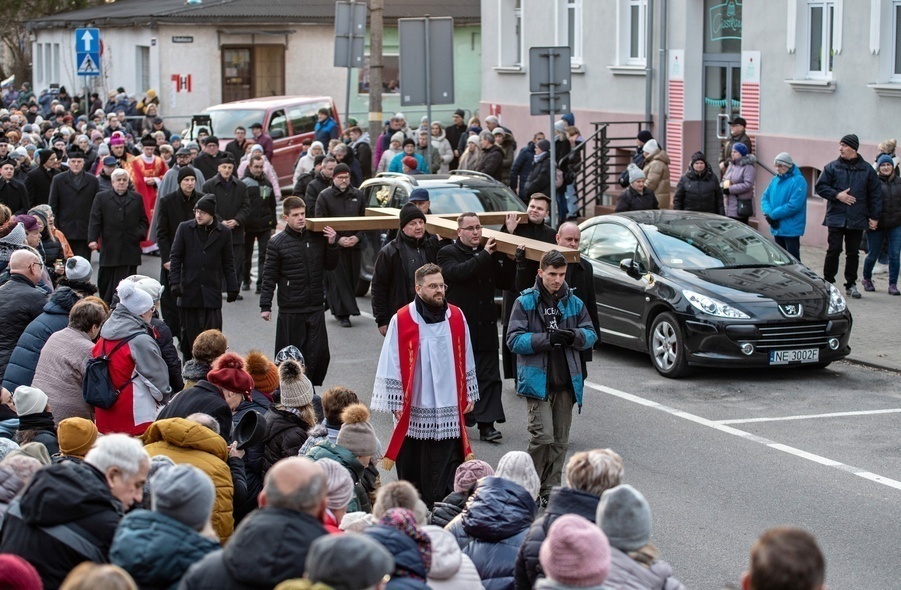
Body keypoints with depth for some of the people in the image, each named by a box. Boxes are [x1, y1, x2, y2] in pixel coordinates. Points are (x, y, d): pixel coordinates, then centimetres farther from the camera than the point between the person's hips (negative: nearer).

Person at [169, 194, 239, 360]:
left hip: (212, 291, -1)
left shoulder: (223, 232, 4)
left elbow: (228, 263, 9)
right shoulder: (185, 228, 3)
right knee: (189, 332, 6)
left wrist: (232, 287, 5)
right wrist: (175, 282, -5)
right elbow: (175, 257, 5)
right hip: (189, 290, 1)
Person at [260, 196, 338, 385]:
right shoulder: (277, 243, -5)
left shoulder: (317, 238, 5)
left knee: (320, 353, 2)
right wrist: (265, 306, -9)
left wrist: (332, 245, -2)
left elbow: (330, 266, 14)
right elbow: (269, 277, -4)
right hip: (290, 310, -3)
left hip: (316, 307, 3)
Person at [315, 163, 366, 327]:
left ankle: (342, 311, 17)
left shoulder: (357, 195, 10)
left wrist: (357, 237, -6)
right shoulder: (325, 196, -1)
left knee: (352, 278, 5)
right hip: (333, 246, -4)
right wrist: (338, 239, -13)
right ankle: (343, 314, -6)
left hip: (354, 245, 4)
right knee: (338, 280, -7)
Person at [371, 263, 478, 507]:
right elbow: (391, 365, -4)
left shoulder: (456, 317, 4)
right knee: (412, 472, 8)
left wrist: (469, 395, 14)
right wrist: (396, 403, -5)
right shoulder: (401, 320, -7)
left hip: (449, 411, 2)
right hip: (414, 411, -2)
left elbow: (466, 361, 14)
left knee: (450, 475, 2)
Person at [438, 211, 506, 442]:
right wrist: (484, 255, -21)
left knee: (488, 377, -1)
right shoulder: (448, 253, -3)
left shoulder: (488, 254, 12)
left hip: (485, 327, 4)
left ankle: (487, 424, -3)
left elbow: (502, 280, 13)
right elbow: (458, 272, -23)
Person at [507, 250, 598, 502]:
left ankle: (550, 491, 20)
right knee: (543, 436, -15)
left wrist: (575, 336, -12)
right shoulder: (525, 302, -3)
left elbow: (591, 334, 11)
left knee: (560, 441, 9)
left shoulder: (574, 303, 9)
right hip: (537, 379, -5)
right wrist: (546, 339, -20)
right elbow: (514, 339, -9)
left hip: (566, 381, 5)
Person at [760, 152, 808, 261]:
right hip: (777, 228, 8)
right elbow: (765, 197, 12)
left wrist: (773, 215, -18)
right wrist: (768, 213, -10)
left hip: (791, 229, -8)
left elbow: (793, 205, -22)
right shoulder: (775, 180, 11)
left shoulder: (798, 181, -14)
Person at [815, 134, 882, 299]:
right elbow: (820, 187, 3)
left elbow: (875, 195, 7)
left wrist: (874, 217, 2)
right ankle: (828, 282, 7)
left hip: (857, 220, 1)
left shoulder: (867, 170, 5)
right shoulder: (832, 167, 2)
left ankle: (851, 285, 15)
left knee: (853, 253, 6)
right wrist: (837, 195, -12)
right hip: (836, 218, -1)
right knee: (834, 250, -5)